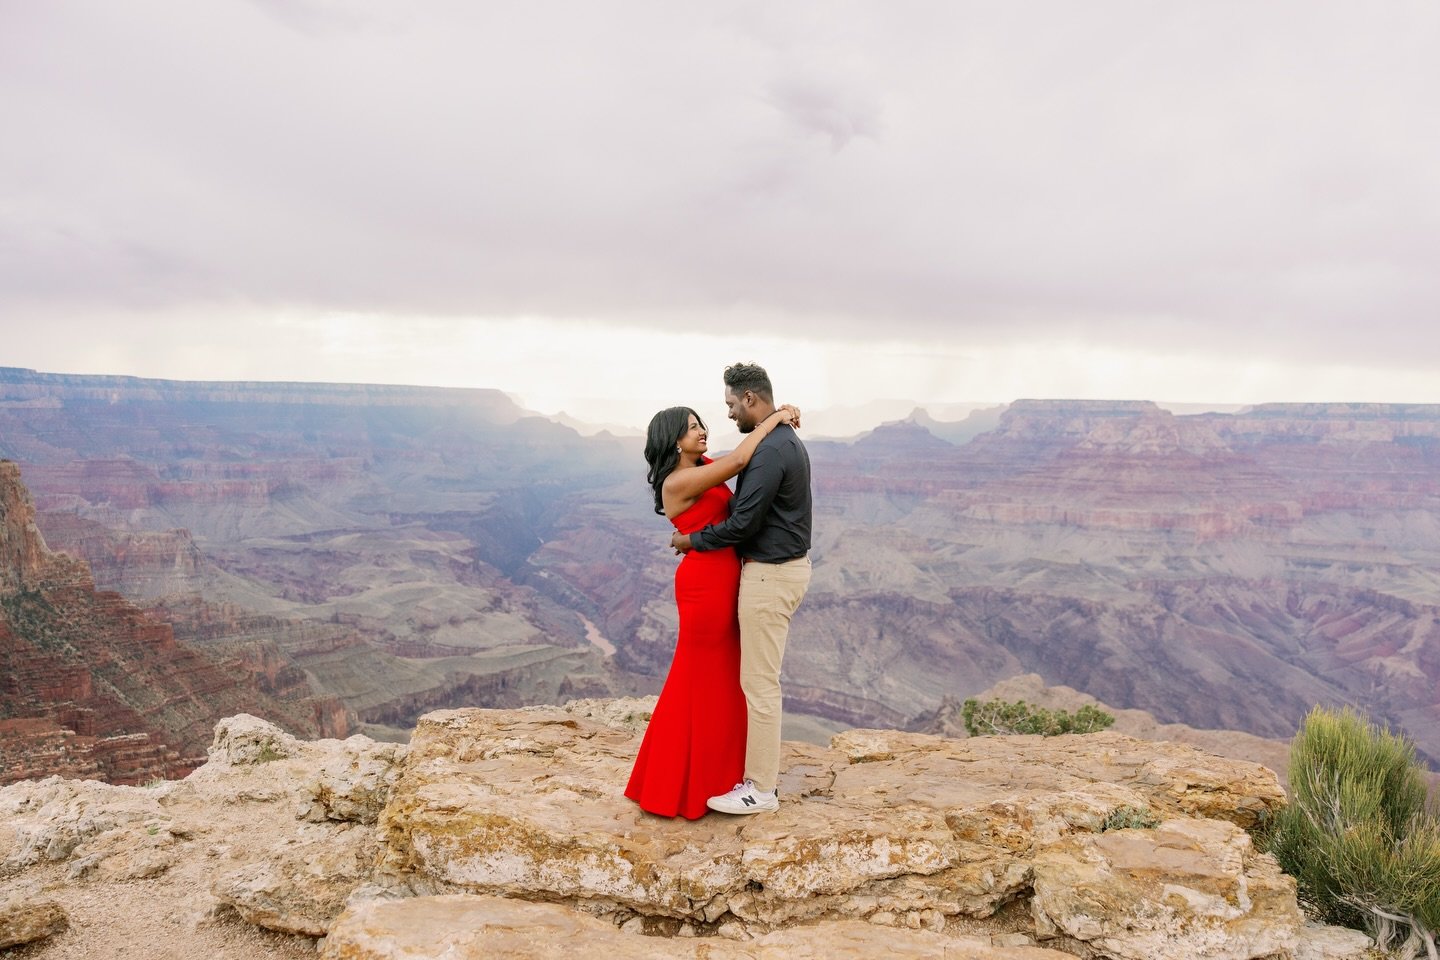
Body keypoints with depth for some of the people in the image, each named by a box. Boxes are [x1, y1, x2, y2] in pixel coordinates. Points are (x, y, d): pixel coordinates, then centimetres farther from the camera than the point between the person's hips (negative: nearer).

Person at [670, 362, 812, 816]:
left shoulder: (770, 451, -21)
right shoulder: (788, 441, 12)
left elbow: (743, 523, -23)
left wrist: (692, 541, -8)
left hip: (769, 574, -11)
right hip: (786, 566, 11)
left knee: (759, 681, -1)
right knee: (762, 677, 18)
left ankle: (761, 789, 9)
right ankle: (761, 771, 28)